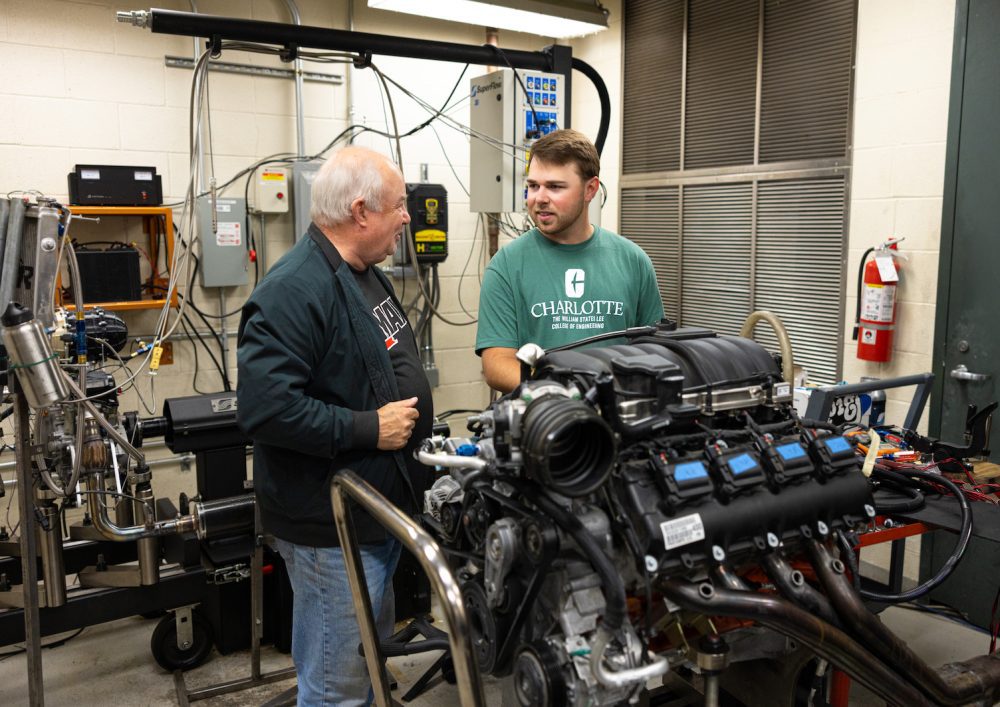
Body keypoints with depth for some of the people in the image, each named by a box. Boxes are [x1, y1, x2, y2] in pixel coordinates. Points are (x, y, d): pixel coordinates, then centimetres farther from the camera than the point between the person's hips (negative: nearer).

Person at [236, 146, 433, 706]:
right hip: (333, 528, -10)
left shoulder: (365, 276, 11)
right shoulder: (294, 291, -22)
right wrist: (369, 429, -24)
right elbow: (265, 408, -32)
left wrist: (417, 426, 14)